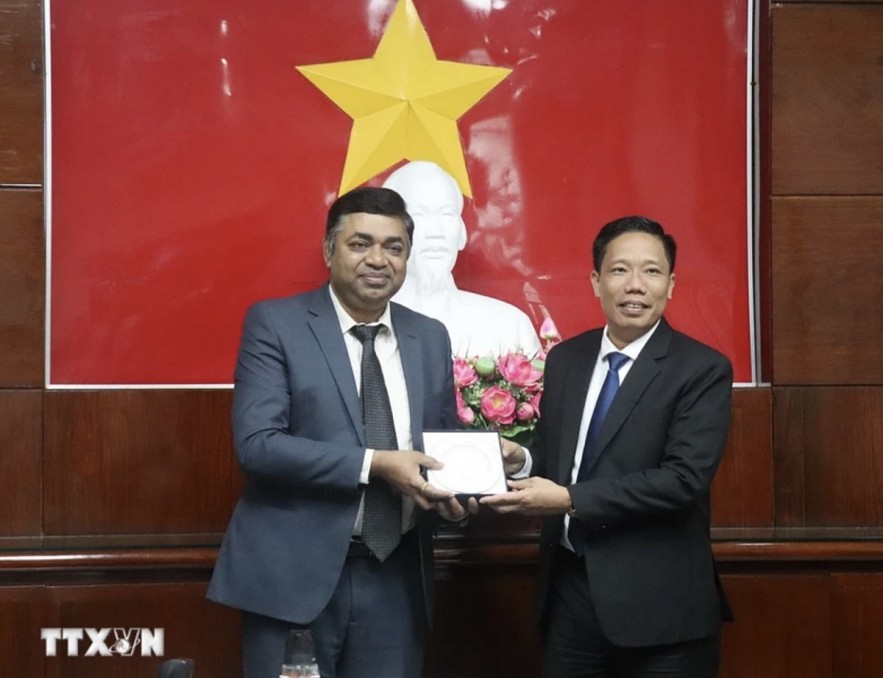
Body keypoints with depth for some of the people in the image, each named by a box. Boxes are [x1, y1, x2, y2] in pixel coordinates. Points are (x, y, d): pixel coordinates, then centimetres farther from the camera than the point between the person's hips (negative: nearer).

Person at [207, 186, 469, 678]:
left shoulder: (431, 338, 10)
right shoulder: (275, 323, -4)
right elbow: (257, 443, -14)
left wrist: (453, 488, -7)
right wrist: (374, 464, -20)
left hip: (396, 578, 4)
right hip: (296, 574, -4)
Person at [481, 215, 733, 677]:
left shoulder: (703, 370, -8)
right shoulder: (565, 358, 9)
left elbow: (685, 478, -18)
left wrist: (571, 499, -21)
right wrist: (520, 460, -7)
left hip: (657, 600, -5)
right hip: (569, 588, 5)